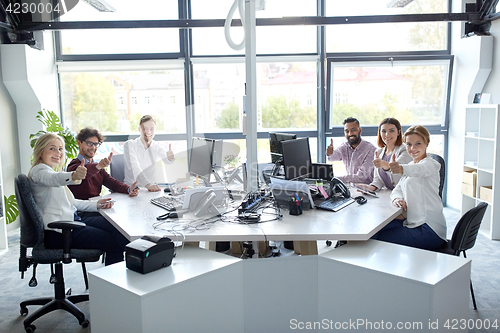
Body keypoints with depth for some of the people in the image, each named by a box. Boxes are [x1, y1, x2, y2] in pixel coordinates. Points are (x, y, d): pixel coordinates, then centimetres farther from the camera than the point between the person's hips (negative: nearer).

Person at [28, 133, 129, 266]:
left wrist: (96, 204, 12)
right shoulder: (39, 170, -8)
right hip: (58, 232, -10)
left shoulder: (52, 171, 23)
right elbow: (53, 179, -34)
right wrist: (73, 176, -55)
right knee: (113, 242, -18)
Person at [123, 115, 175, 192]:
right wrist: (148, 185, -37)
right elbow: (135, 168, -20)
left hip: (151, 188, 3)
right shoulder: (129, 145, -4)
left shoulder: (157, 147, 6)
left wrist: (170, 158, -42)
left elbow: (167, 160, -16)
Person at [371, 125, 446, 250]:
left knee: (380, 240, -18)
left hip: (429, 230, -8)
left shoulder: (430, 164, -11)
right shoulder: (410, 165, 16)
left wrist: (400, 168, -58)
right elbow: (397, 189, 12)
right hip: (412, 222, 8)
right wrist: (396, 198, -13)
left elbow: (417, 170, -36)